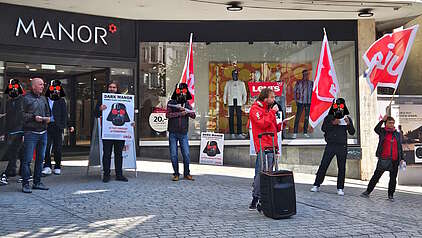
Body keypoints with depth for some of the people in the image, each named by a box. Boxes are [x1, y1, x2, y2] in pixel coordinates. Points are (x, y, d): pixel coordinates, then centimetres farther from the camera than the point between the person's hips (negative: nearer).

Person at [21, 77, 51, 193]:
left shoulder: (43, 99, 16)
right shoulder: (26, 99, -4)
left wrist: (47, 118, 2)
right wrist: (33, 117, -16)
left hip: (43, 132, 7)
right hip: (30, 132, -6)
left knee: (40, 158, 10)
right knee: (27, 159, -5)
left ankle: (37, 182, 20)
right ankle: (25, 184, 2)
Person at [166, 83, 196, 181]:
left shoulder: (187, 104, 7)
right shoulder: (171, 103, 0)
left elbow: (193, 115, -3)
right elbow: (168, 115, -13)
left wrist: (185, 110, -18)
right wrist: (180, 113, -14)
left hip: (183, 134, 2)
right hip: (173, 133, -1)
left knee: (186, 154, 0)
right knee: (173, 155, 2)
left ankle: (186, 173, 14)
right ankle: (176, 174, 13)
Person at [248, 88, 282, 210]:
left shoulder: (268, 109, 24)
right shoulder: (255, 109, -2)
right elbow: (263, 124, -18)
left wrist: (280, 125, 7)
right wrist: (272, 112, -10)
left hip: (271, 146, 9)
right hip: (263, 147, -9)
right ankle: (255, 199, -10)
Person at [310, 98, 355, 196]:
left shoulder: (347, 118, 9)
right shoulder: (329, 117, 8)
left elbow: (352, 132, 2)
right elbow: (323, 128, -3)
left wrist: (348, 123, -14)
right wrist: (332, 123, -15)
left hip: (342, 146, 1)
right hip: (330, 145, 0)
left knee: (342, 167, 3)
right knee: (323, 165, -2)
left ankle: (340, 188, 11)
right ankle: (316, 185, 5)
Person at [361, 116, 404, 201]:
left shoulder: (397, 134, 12)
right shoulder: (382, 131, 4)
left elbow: (400, 147, 16)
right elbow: (376, 129, -19)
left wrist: (401, 158, 11)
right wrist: (382, 120, -21)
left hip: (394, 160, 3)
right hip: (383, 159, -3)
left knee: (393, 178, 8)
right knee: (376, 176, -2)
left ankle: (391, 195, 19)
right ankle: (368, 191, 5)